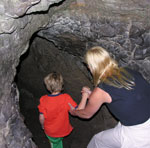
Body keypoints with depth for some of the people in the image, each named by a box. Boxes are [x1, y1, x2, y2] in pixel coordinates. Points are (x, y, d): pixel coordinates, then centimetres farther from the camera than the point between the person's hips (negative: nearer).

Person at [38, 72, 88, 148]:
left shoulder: (43, 100, -24)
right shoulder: (66, 98, -27)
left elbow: (41, 118, -16)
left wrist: (43, 125, 6)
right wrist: (84, 96, -25)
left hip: (50, 131, 1)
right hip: (63, 130, 0)